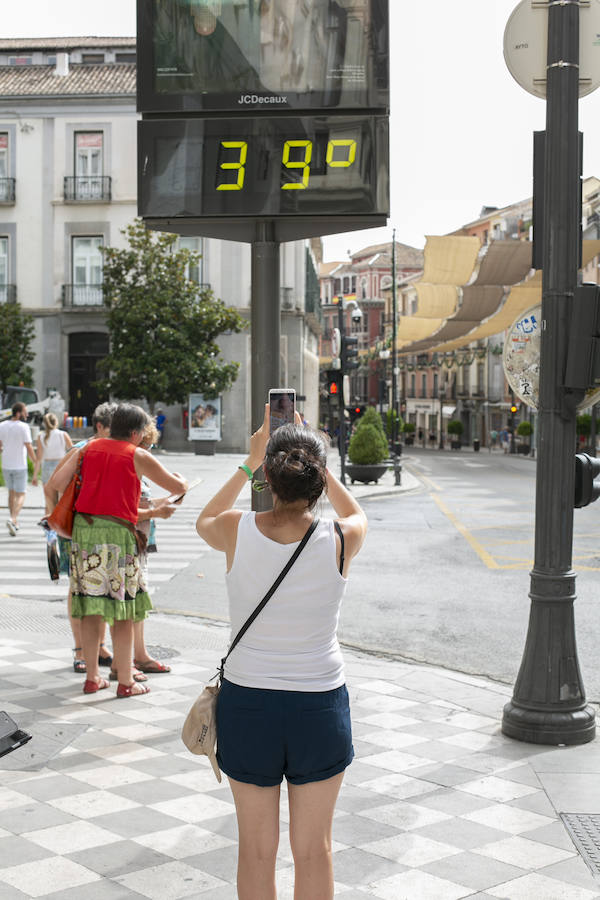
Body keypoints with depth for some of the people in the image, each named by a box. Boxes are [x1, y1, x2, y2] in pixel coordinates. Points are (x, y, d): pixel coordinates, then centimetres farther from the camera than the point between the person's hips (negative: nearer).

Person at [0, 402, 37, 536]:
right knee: (20, 495, -1)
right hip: (19, 466, -5)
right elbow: (29, 448, -14)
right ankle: (12, 519, -23)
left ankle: (14, 522, 22)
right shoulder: (23, 427, -13)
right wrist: (36, 464, -5)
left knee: (12, 492, 19)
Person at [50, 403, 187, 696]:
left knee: (90, 609, 11)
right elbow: (178, 487, 5)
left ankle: (92, 677, 18)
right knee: (123, 611, 3)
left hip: (83, 527, 5)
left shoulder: (90, 447, 12)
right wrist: (182, 479, 27)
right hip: (116, 531, -5)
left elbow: (60, 481, 5)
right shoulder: (138, 457, 1)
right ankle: (125, 682, 8)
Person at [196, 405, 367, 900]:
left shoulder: (238, 532, -14)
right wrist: (317, 462, 13)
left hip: (247, 703, 0)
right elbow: (356, 514, 13)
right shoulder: (340, 541, -14)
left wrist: (249, 463, 14)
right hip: (320, 704, 0)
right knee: (314, 848, 16)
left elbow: (204, 520, 13)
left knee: (257, 848, 16)